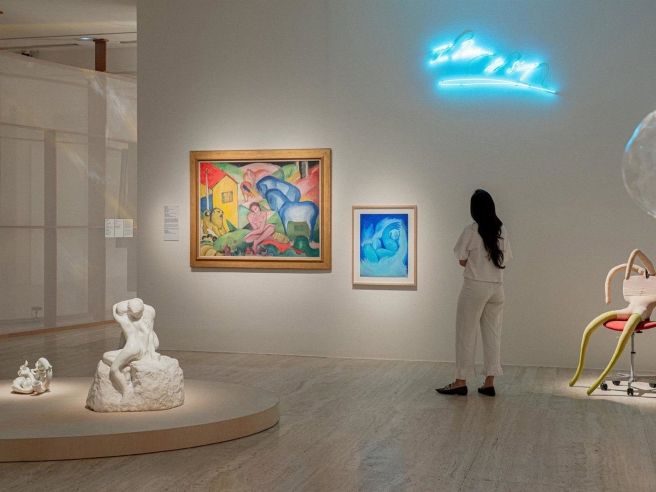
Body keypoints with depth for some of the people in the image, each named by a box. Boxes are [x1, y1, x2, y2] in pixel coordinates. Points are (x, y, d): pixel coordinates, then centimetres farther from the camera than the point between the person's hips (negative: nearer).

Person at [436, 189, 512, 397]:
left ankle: (461, 382, 6)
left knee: (466, 335, 3)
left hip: (475, 287, -5)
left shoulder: (471, 230, -10)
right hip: (497, 288, 5)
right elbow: (505, 259, 7)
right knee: (492, 334, 9)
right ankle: (489, 383, 10)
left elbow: (462, 260, -5)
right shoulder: (501, 231, 4)